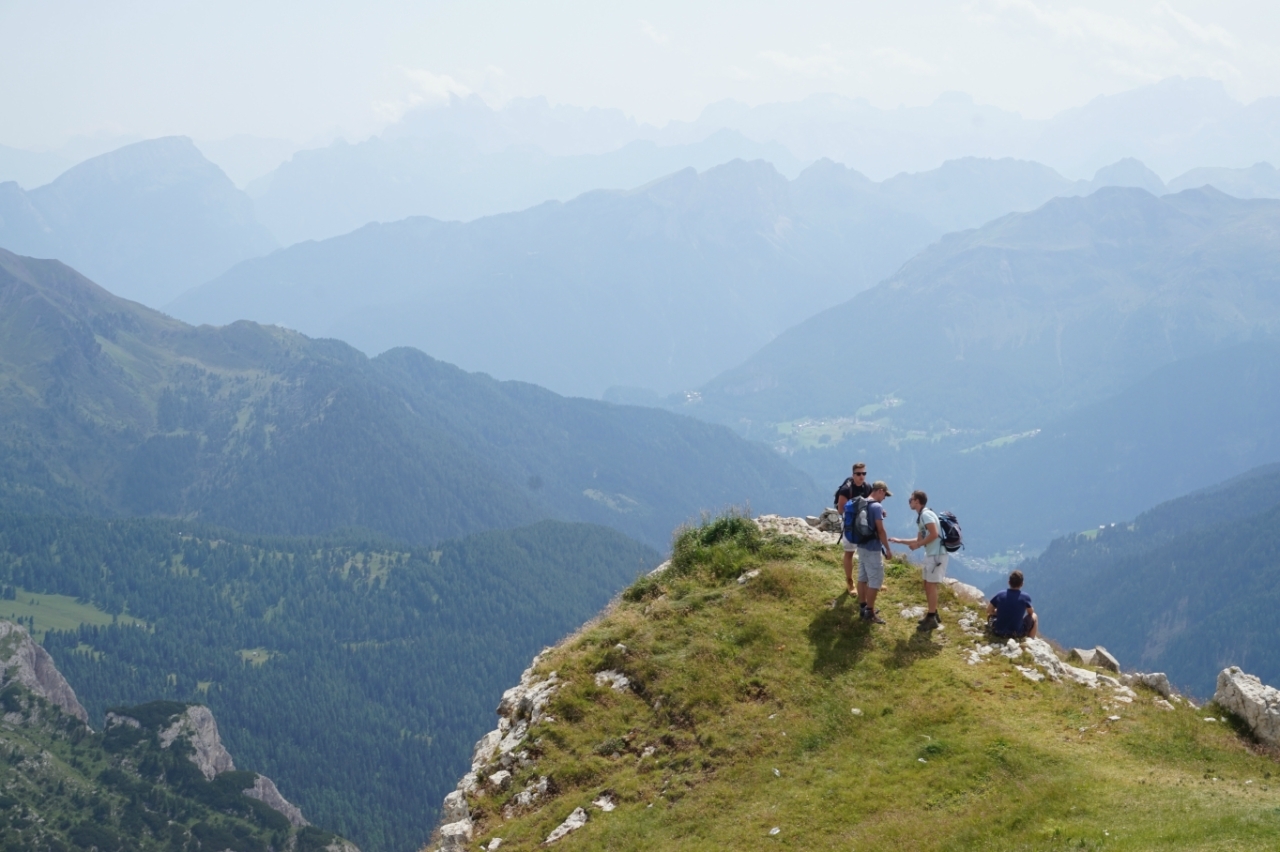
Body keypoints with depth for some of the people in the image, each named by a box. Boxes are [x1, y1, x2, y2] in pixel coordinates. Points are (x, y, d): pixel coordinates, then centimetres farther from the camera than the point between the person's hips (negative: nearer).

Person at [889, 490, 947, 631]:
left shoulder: (926, 514, -14)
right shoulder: (921, 517, 16)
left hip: (936, 554, -10)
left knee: (931, 585, -6)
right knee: (928, 585, 15)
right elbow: (920, 539, 22)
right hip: (931, 554, 10)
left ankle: (932, 619, -3)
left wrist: (918, 545, -15)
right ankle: (933, 615, 24)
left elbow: (934, 534, -23)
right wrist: (900, 541, 22)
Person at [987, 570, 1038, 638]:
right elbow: (1031, 612, 10)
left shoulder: (1000, 595, -4)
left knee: (991, 614, 33)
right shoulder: (1025, 597, -9)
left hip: (998, 633, 3)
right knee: (1034, 617, 23)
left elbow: (989, 610, 8)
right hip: (1016, 634, -3)